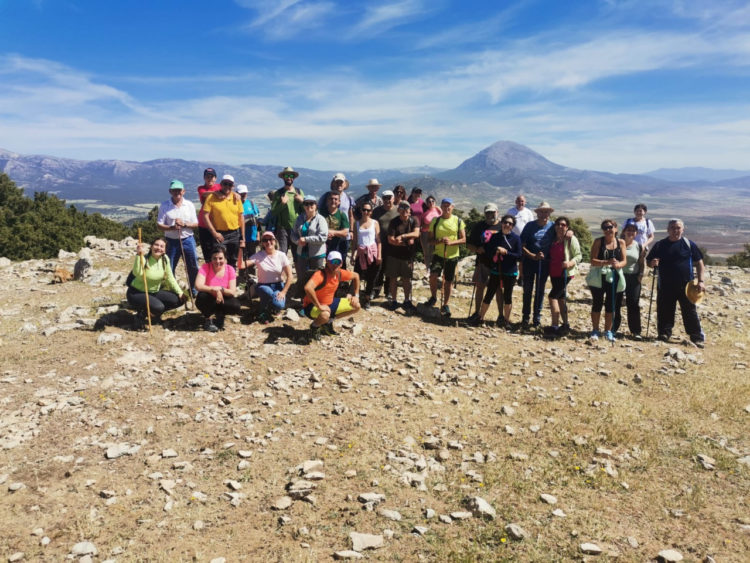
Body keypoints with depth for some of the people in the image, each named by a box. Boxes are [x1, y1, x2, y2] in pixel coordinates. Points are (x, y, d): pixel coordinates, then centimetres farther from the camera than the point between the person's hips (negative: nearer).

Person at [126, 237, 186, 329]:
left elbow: (170, 278, 3)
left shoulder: (165, 259, -3)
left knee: (178, 300, -8)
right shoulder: (144, 259, -22)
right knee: (158, 307, -33)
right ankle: (140, 316, 0)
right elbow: (137, 273, -42)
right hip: (137, 293, -7)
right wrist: (139, 255, -50)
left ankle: (154, 314, 13)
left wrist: (180, 292, -4)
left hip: (155, 292, 7)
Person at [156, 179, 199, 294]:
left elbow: (196, 224, 3)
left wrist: (184, 224, -14)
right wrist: (172, 227, -20)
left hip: (188, 240, 1)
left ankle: (194, 290, 20)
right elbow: (159, 225, -4)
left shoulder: (189, 205, 4)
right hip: (172, 241, -1)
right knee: (169, 269, 5)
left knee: (193, 267, 4)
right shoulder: (164, 206, -1)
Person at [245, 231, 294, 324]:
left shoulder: (281, 255, -5)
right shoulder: (258, 255, -6)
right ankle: (264, 312, -4)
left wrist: (283, 292, -16)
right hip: (263, 286, 0)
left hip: (278, 286, 0)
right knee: (269, 293, -37)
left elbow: (290, 276, -7)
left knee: (279, 305, -30)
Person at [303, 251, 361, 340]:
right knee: (325, 315, -41)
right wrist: (319, 306, -39)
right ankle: (314, 326, -3)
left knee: (356, 306, 4)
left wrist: (356, 296, 9)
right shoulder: (321, 274, -29)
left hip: (330, 303, 8)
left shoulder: (340, 273, -6)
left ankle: (328, 321, 16)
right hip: (312, 306, -8)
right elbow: (308, 288, -47)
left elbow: (356, 276, 14)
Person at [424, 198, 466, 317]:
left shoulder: (458, 221, 2)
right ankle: (433, 297, 6)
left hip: (452, 255, 0)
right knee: (433, 275, -20)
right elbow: (431, 239, 4)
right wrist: (440, 241, -17)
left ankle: (445, 305, 23)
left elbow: (463, 240, -1)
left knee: (448, 281, 7)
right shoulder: (435, 221, 3)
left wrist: (451, 242, -19)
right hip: (438, 254, 0)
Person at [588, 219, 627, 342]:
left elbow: (624, 261, 3)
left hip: (614, 277, 2)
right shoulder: (598, 241, -2)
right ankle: (595, 330, 16)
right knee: (597, 304, 4)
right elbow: (593, 261, -9)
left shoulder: (621, 242, 5)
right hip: (599, 277, -2)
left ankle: (608, 331, 21)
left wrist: (618, 264, -20)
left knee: (611, 305, 8)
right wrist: (607, 262, -24)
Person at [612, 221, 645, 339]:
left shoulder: (639, 246, 5)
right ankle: (613, 328, 14)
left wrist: (641, 274, -1)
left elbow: (642, 262, 11)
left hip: (633, 278, 1)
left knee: (634, 304, 1)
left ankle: (636, 331, 8)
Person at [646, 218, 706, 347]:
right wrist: (652, 263, -14)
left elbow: (699, 263, 5)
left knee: (690, 312, 2)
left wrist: (701, 281, -4)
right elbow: (649, 262, 11)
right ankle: (664, 334, 20)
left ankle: (697, 337, 10)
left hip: (686, 286, -1)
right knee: (664, 312, 7)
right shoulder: (660, 245, 5)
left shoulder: (689, 244, 2)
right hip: (666, 287, 1)